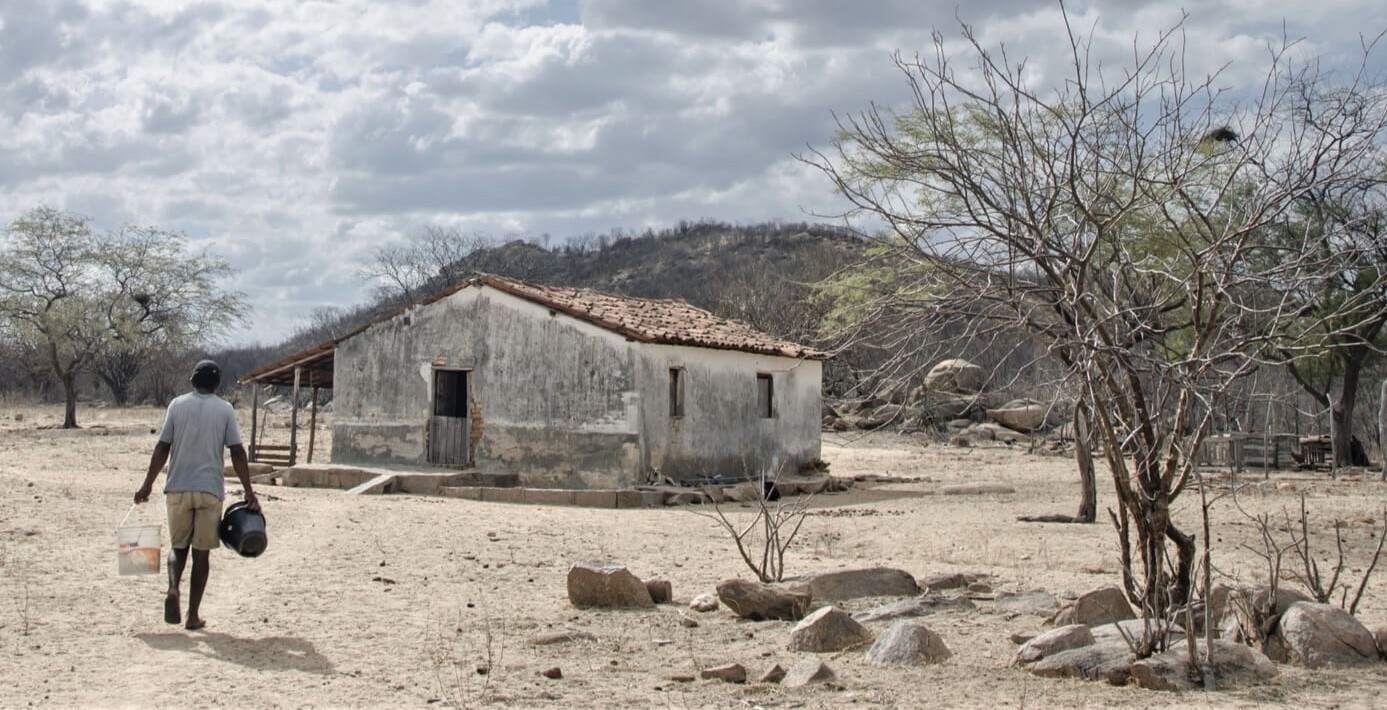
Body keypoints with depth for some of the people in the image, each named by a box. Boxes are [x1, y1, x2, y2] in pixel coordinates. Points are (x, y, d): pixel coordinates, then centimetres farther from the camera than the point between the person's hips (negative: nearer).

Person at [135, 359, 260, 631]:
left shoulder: (177, 405, 3)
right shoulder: (225, 410, 0)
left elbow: (162, 448, 1)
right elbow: (237, 453, -4)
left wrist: (147, 485, 7)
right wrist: (249, 492, -1)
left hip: (178, 489, 1)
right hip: (210, 490, -1)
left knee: (179, 546, 15)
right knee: (202, 552, 6)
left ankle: (173, 588, -14)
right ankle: (193, 615, 6)